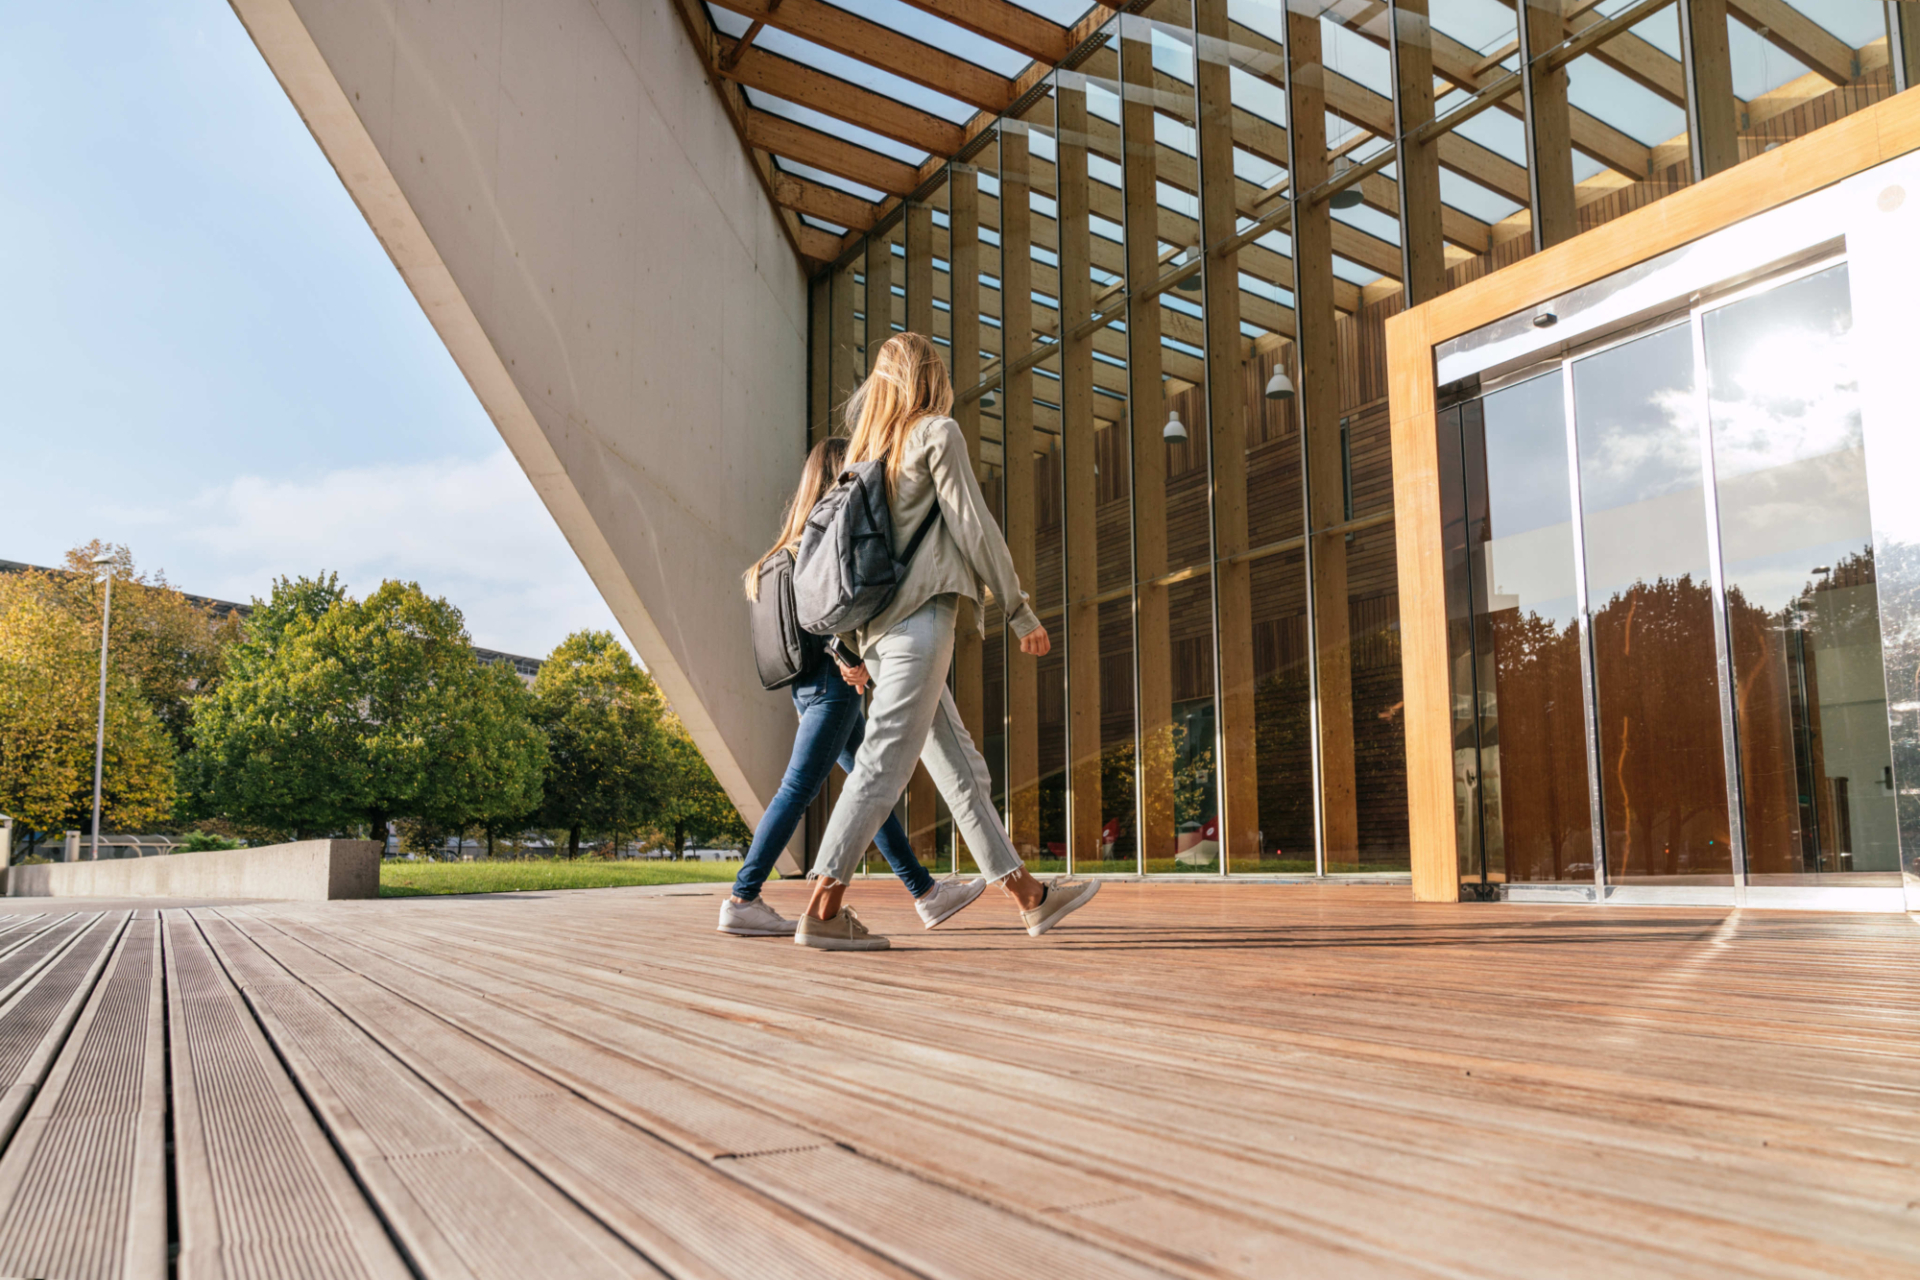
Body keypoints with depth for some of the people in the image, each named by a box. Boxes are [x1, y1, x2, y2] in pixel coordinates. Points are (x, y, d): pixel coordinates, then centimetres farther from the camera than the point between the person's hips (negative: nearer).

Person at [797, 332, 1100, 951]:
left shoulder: (864, 452, 20)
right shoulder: (937, 432, 0)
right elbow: (973, 529, -6)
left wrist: (846, 645, 20)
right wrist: (1020, 611, 0)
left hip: (877, 626, 8)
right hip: (919, 618, -8)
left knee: (962, 767, 8)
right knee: (884, 762, -12)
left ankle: (1029, 895, 13)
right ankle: (823, 908, -16)